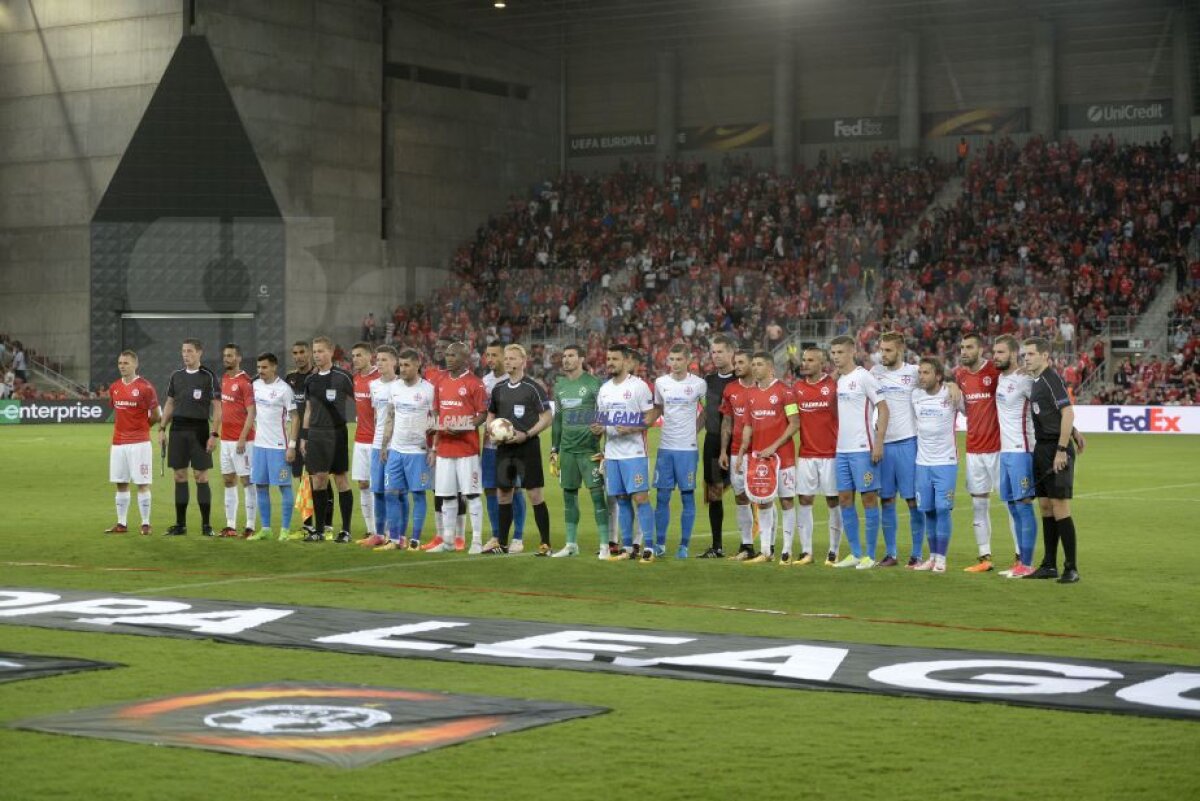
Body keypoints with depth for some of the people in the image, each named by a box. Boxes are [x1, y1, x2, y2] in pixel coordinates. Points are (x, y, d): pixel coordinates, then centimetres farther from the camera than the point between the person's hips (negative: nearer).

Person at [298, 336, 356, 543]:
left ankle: (346, 530, 5)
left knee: (341, 479, -1)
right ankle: (319, 529, 11)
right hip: (315, 433, 5)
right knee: (318, 479, 4)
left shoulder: (342, 377, -5)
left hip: (336, 433, -4)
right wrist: (303, 436, 13)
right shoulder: (310, 379, 10)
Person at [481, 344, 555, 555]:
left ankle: (545, 543, 0)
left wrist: (526, 435, -17)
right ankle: (502, 542, 19)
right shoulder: (499, 389, 10)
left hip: (527, 447, -6)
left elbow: (547, 417, -8)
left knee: (535, 494, -5)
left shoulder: (533, 388, -6)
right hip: (504, 448, 6)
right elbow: (490, 415, 21)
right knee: (503, 494, 9)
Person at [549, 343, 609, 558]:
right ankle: (571, 544, 17)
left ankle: (605, 545, -5)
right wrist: (554, 450, 17)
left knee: (597, 494, -7)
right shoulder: (560, 386, 13)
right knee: (569, 494, 9)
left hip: (589, 449, -6)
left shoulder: (594, 383, -6)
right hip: (567, 449, 6)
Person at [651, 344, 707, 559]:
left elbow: (706, 410, 10)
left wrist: (695, 428, 3)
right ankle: (659, 544, 11)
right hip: (665, 446, 3)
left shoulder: (698, 384, -4)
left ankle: (684, 545, 6)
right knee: (662, 496, 4)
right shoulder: (660, 383, 6)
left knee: (687, 497, 0)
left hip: (687, 447, -3)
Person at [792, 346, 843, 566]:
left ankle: (834, 551, 10)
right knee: (804, 501, 2)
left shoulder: (833, 386, -5)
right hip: (806, 455, 4)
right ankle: (806, 551, 7)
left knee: (833, 502, 3)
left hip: (830, 454, -4)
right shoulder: (797, 388, 9)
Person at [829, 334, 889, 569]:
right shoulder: (837, 380, 13)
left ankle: (870, 555, 2)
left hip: (863, 449, -8)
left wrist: (878, 443, -16)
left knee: (869, 498, -2)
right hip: (842, 450, 8)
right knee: (844, 499, 8)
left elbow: (883, 409, -11)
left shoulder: (863, 377, -8)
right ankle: (855, 553, 15)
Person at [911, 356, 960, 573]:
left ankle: (941, 558, 1)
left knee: (943, 509, -7)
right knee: (928, 510, 6)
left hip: (946, 462, -4)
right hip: (922, 461, 4)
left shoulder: (951, 395, -9)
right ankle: (932, 556, 16)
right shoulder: (915, 395, 4)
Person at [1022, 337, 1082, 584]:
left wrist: (1061, 450, -21)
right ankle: (1049, 565, 17)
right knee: (1045, 507, 11)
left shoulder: (1052, 379, -13)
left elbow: (1068, 413, -19)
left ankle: (1071, 568, -3)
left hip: (1056, 450, -9)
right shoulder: (1036, 382, 14)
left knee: (1060, 508, -8)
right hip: (1041, 449, 9)